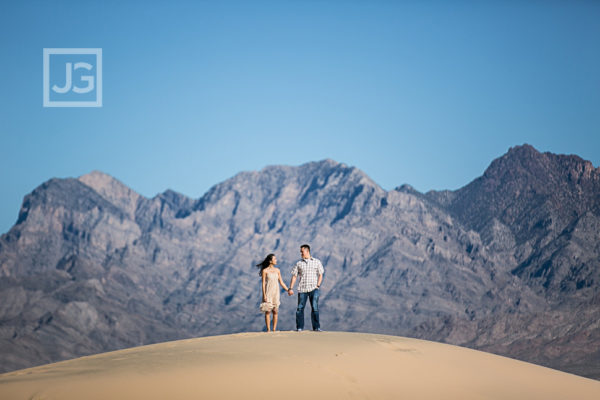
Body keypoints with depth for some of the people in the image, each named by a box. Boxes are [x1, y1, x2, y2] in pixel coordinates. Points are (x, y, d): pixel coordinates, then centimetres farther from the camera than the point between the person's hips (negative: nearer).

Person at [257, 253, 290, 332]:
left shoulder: (277, 270, 8)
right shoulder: (265, 271, -4)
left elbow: (281, 282, 13)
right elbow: (263, 283, -5)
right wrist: (264, 295, -11)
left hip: (276, 293, 4)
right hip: (268, 293, -4)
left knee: (275, 311, 2)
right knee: (268, 311, -4)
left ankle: (274, 329, 6)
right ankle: (268, 330, -1)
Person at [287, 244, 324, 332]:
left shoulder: (317, 262, 9)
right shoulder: (299, 264, 11)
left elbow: (320, 275, 9)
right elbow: (294, 276, 8)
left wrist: (318, 285, -3)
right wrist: (291, 288, 0)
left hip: (313, 289, -1)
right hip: (302, 289, 1)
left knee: (315, 307, -8)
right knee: (300, 308, -2)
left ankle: (316, 327, -5)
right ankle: (299, 327, 5)